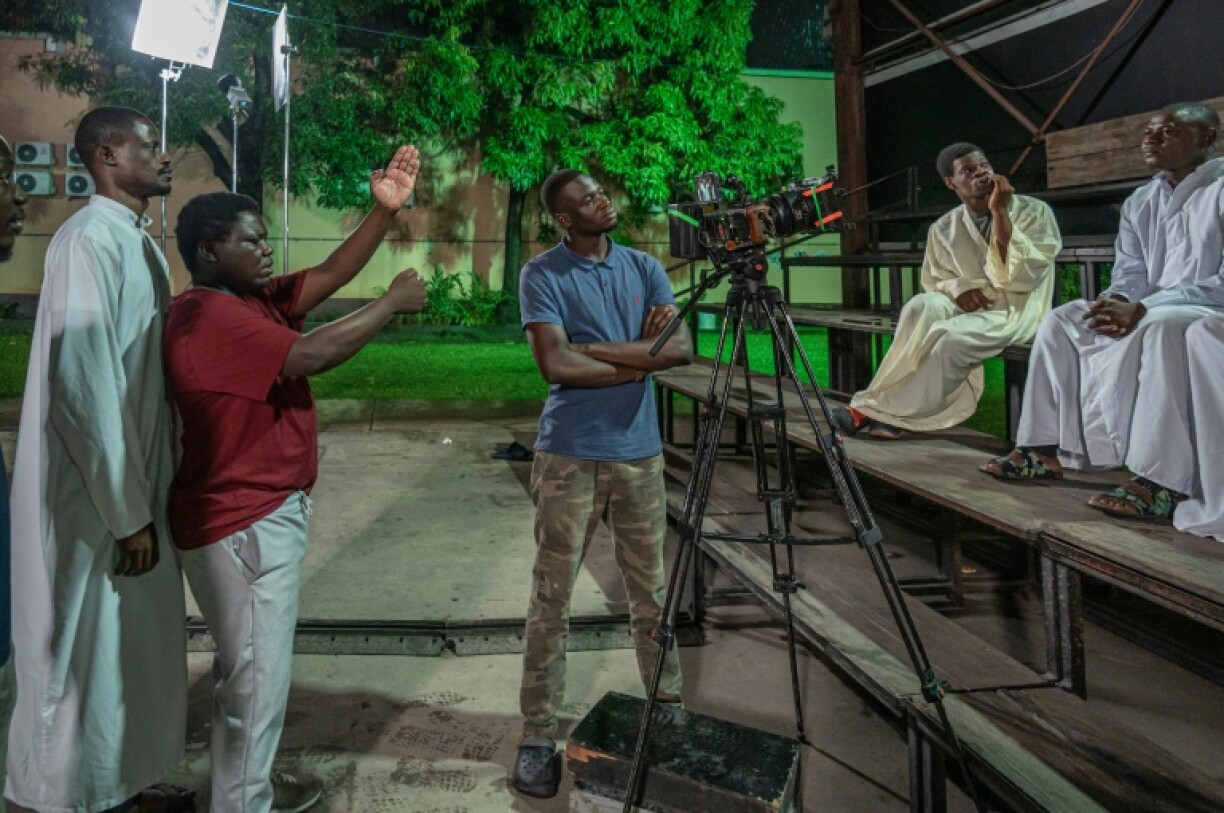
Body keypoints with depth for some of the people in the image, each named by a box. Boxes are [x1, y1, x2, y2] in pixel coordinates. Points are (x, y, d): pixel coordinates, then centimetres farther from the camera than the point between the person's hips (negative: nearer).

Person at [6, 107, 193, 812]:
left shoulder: (142, 245, 10)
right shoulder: (90, 238, -17)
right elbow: (83, 385, -22)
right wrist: (127, 513, -20)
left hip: (137, 486, 9)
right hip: (93, 496, -9)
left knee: (138, 646, 19)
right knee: (87, 653, 6)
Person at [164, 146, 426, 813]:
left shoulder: (253, 300, 9)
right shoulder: (209, 316, -20)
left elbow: (332, 275, 6)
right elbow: (310, 354, -28)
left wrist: (385, 209, -4)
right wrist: (393, 303, -18)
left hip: (263, 511, 11)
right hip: (244, 521, -11)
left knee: (251, 667, 23)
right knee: (258, 674, 0)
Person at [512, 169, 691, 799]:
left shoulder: (645, 268, 8)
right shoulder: (542, 275, -5)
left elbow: (681, 348, -5)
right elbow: (556, 365, -17)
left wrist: (599, 349, -13)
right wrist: (640, 358, -9)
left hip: (640, 452, 4)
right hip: (569, 455, -4)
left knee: (651, 593, 12)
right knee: (551, 598, 1)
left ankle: (669, 710, 28)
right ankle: (538, 736, 12)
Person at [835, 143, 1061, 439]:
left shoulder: (1034, 212, -6)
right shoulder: (943, 229, 4)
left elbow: (1025, 276, -19)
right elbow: (933, 279, 14)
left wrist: (1000, 213, -22)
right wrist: (957, 287, -10)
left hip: (1017, 310, -3)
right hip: (971, 306, 4)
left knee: (953, 336, -33)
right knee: (922, 306, -29)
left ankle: (893, 412, -21)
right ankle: (881, 404, -30)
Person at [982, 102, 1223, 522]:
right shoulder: (1140, 202, 12)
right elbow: (1130, 271, 9)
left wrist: (1143, 308, -28)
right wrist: (1120, 302, -16)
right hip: (1153, 311, 8)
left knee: (1161, 325, -39)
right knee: (1062, 320, -5)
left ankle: (1161, 482, -43)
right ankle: (1044, 448, -10)